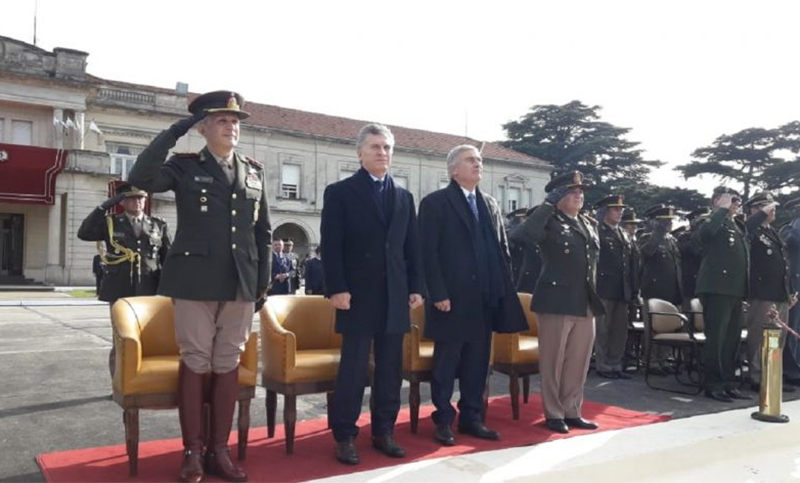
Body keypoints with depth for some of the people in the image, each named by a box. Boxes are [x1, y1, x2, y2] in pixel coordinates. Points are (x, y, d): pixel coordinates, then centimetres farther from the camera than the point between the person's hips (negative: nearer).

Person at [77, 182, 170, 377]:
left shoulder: (159, 225, 11)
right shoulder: (110, 223, 11)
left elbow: (168, 258, 11)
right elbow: (84, 233, -6)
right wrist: (104, 206, -10)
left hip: (149, 293, 1)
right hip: (120, 293, -1)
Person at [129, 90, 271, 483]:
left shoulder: (255, 172, 13)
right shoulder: (185, 166, 3)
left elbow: (264, 231, 15)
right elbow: (141, 177, -17)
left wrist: (264, 279, 9)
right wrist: (179, 128, -17)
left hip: (240, 284, 3)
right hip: (195, 282, -3)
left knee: (227, 365, 7)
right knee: (195, 363, 2)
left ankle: (218, 451, 17)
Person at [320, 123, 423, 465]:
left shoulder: (404, 197, 16)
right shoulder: (340, 192, 2)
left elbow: (412, 247, 14)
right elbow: (331, 246, -5)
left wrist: (416, 287, 7)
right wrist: (337, 288, -14)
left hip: (395, 296, 5)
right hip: (358, 295, -4)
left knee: (390, 368, 9)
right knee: (353, 368, -1)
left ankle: (384, 432, 20)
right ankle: (345, 437, 10)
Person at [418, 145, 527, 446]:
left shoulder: (490, 204, 15)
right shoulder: (435, 203, -3)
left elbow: (502, 249, 15)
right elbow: (428, 253, -9)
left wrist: (504, 290, 6)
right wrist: (439, 294, -16)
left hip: (485, 299, 6)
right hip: (452, 299, -5)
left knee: (478, 362, 11)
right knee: (446, 363, 5)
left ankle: (471, 418, 23)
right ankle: (444, 421, 16)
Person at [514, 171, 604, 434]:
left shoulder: (590, 224, 17)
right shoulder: (550, 221, -4)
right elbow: (529, 233, -27)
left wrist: (593, 295, 16)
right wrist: (550, 202, -19)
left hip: (586, 303, 7)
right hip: (557, 301, -6)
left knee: (578, 361, 11)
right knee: (553, 361, 3)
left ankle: (572, 411, 23)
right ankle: (554, 413, 14)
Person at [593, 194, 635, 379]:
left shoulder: (623, 234, 17)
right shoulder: (597, 232, -6)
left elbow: (630, 261, 16)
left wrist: (631, 288, 10)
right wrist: (595, 286, -15)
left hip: (622, 290, 7)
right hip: (604, 289, -7)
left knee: (620, 330, 9)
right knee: (602, 330, 1)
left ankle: (615, 365, 18)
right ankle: (602, 366, 8)